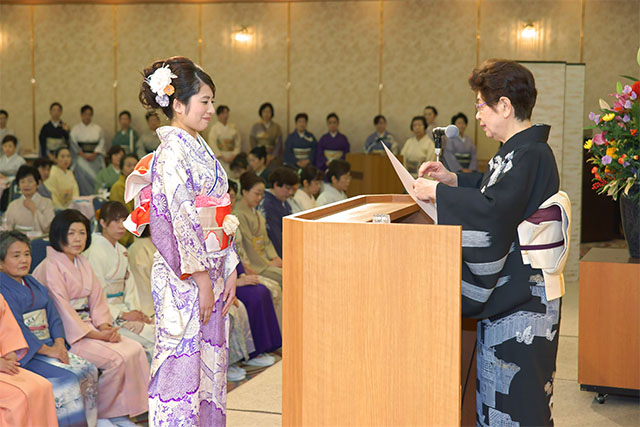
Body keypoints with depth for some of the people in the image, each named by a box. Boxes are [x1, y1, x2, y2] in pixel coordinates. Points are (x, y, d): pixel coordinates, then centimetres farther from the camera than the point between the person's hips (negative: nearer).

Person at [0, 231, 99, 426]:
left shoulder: (33, 284, 18)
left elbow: (53, 315, 12)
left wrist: (59, 343, -7)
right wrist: (47, 350, -18)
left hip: (50, 345, 8)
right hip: (24, 354, -7)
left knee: (89, 371, -12)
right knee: (68, 379, -25)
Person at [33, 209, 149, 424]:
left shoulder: (83, 263, 15)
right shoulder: (50, 267, -12)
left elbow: (96, 298, 12)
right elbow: (61, 309, -17)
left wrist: (105, 326, -6)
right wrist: (94, 334, -18)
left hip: (88, 326, 8)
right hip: (67, 334, -8)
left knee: (135, 350, -12)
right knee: (117, 358, -23)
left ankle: (121, 413, -6)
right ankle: (102, 414, -5)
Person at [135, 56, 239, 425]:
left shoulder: (200, 148, 14)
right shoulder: (172, 152, -14)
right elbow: (181, 221, -19)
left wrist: (230, 270, 11)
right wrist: (202, 279, -18)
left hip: (211, 269, 9)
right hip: (184, 277, -9)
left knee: (210, 358, 13)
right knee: (183, 362, -2)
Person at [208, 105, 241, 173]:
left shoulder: (233, 127, 9)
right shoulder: (214, 127, -1)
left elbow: (238, 142, 9)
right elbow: (212, 144, -5)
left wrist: (234, 155, -4)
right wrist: (222, 157, -9)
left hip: (232, 157, 3)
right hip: (220, 157, -3)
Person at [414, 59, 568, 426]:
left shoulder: (530, 154, -20)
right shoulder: (518, 150, 12)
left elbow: (493, 212, -30)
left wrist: (438, 193, -19)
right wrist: (453, 180, 15)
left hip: (522, 303, -10)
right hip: (506, 293, 10)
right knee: (496, 387, 19)